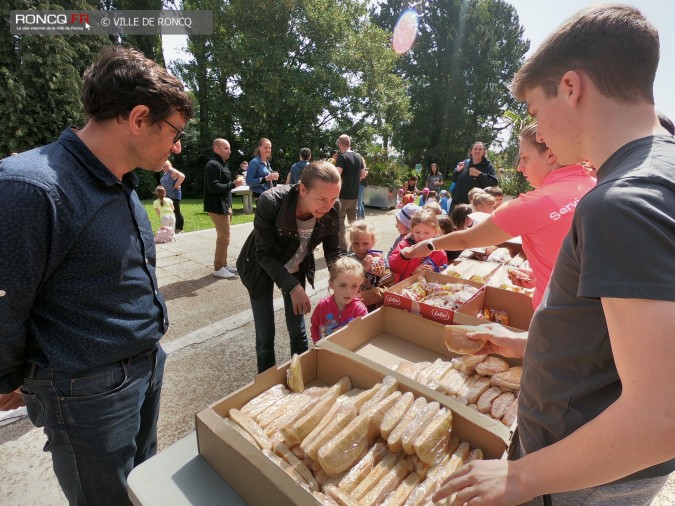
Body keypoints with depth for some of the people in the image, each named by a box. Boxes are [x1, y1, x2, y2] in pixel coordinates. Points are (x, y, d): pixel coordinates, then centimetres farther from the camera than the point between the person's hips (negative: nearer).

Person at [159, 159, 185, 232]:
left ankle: (179, 230, -1)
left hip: (174, 196, -10)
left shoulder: (173, 171, -11)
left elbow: (182, 176, -29)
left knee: (176, 212, -6)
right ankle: (175, 228, 21)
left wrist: (176, 185, -22)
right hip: (167, 196, 10)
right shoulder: (165, 173, 17)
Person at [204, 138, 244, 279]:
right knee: (224, 237, -7)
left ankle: (223, 264, 24)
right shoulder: (212, 165, -15)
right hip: (218, 207, -10)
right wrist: (233, 185, -21)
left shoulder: (222, 164, 18)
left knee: (223, 236, 14)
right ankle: (218, 268, 2)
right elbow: (213, 187, -23)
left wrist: (234, 182, 7)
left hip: (225, 206, 10)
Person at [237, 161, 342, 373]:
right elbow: (264, 254, -25)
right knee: (265, 335, 3)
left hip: (296, 269, 3)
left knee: (298, 331, 10)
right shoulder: (270, 203, -35)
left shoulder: (333, 209, -23)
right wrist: (292, 286, -32)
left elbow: (332, 250, -9)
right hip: (261, 270, -3)